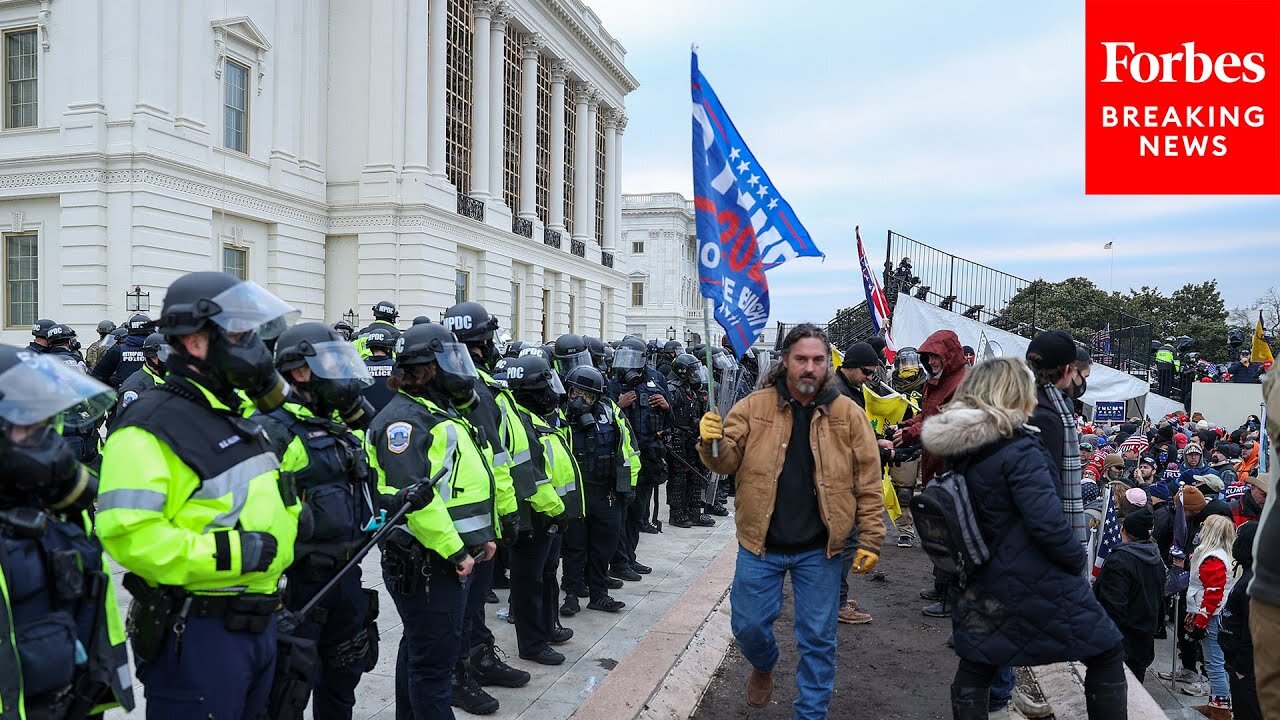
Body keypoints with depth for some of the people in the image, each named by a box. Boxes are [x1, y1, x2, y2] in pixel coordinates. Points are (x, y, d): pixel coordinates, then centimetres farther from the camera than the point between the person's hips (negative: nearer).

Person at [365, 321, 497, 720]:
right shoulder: (405, 418, -16)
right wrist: (454, 551, -22)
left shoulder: (441, 413, 17)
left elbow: (466, 481, 22)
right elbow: (413, 496, -26)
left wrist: (481, 536, 15)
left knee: (419, 650, 21)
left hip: (451, 559, 10)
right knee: (434, 660, -2)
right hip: (426, 563, -10)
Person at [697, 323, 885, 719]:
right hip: (760, 543, 1)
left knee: (818, 638, 10)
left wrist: (870, 541, -3)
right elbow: (727, 461, -4)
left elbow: (868, 484, -1)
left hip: (819, 550, 0)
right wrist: (713, 442, -26)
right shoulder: (754, 407, -4)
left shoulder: (849, 415, -4)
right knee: (748, 625, 12)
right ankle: (764, 667, 46)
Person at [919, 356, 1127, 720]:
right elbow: (1047, 523, -23)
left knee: (974, 670, 14)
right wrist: (1077, 560, -7)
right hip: (1040, 583, -7)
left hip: (984, 585, 7)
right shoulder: (1018, 450, -21)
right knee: (1107, 653, 14)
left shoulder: (956, 449, 1)